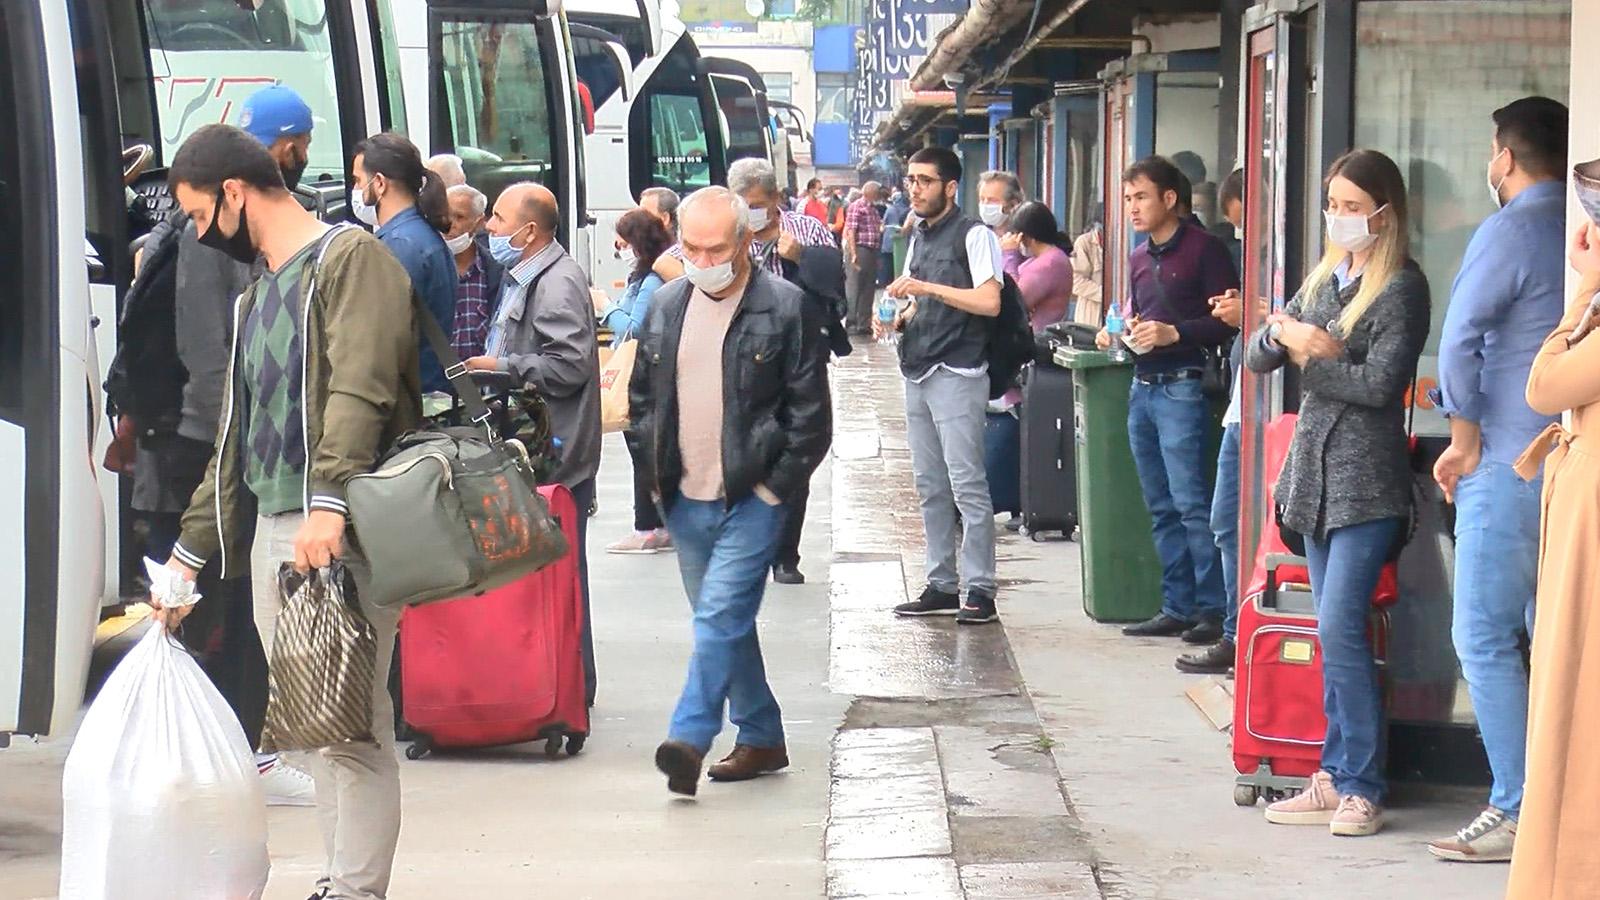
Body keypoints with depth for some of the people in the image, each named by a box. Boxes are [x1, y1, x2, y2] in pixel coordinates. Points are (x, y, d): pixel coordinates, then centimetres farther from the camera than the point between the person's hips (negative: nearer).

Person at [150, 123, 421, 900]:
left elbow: (360, 390, -19)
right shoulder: (257, 295, 23)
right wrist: (189, 553, 26)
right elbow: (236, 440, 28)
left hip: (343, 531, -9)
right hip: (270, 533, 9)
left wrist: (328, 502, -30)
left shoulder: (349, 259, -4)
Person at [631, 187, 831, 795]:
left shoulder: (784, 307, -6)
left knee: (721, 616, -16)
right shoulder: (667, 306, 10)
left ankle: (690, 737, -21)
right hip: (685, 501, 6)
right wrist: (655, 474, 10)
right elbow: (642, 398, 19)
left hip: (751, 499, -6)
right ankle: (761, 738, 23)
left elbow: (810, 414, -6)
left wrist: (776, 487, -9)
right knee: (725, 623, 13)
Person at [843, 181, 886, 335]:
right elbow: (850, 231, -15)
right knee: (854, 288, -4)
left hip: (872, 251, 9)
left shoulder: (873, 209, 17)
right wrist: (853, 254, -21)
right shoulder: (856, 207, -9)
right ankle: (851, 324, -1)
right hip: (859, 250, -9)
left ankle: (864, 323, 18)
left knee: (869, 288, 11)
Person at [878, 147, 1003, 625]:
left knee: (967, 484, -9)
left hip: (957, 374, -8)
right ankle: (941, 585, 15)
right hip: (918, 373, 8)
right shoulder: (918, 237, 18)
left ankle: (980, 589, -8)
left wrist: (927, 288, -19)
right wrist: (895, 319, 7)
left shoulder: (973, 235, -6)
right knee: (930, 486, 10)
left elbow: (989, 301, -17)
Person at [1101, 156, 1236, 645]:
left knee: (1191, 503, -11)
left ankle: (1212, 608, -7)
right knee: (1162, 508, 9)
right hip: (1142, 388, 8)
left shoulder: (1203, 249, -5)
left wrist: (1174, 333, -19)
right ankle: (1177, 608, 13)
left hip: (1182, 388, -8)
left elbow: (1227, 320, -11)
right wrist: (1119, 332, 10)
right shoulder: (1139, 258, 18)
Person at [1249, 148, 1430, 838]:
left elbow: (1380, 383, -16)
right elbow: (1256, 359, 13)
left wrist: (1311, 359, -7)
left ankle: (1362, 789, -8)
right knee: (1335, 634, 8)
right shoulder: (1325, 279, 16)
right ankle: (1337, 778, 12)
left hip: (1368, 481, -7)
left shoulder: (1401, 287, -7)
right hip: (1315, 471, 8)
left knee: (1340, 628, -13)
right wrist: (1280, 335, -8)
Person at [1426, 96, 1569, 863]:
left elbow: (1459, 343, -14)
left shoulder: (1509, 234, -10)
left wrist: (1466, 442, -3)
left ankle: (1517, 813, -5)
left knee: (1485, 638, -3)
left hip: (1514, 466, -7)